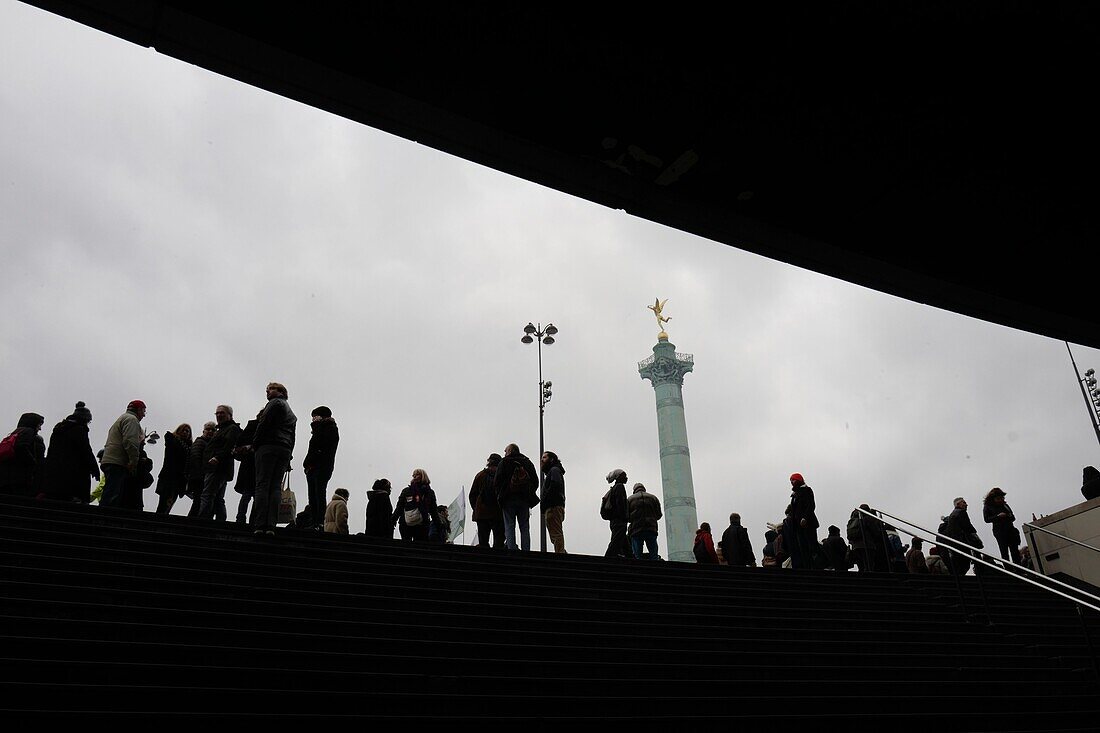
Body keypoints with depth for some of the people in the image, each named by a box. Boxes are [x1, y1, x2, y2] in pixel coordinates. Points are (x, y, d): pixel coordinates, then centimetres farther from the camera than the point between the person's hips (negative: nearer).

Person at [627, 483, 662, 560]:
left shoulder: (630, 499, 7)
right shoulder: (653, 498, 12)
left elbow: (627, 516, 1)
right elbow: (659, 515, 11)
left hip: (636, 530, -1)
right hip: (651, 530, 1)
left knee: (637, 556, -2)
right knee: (654, 555, 1)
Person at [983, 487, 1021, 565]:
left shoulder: (1005, 505, 16)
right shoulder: (987, 507, 3)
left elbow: (1013, 517, 20)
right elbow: (986, 519, -4)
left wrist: (1009, 516, -4)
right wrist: (998, 516, -15)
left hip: (1010, 529, 4)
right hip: (999, 531, -4)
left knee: (1015, 551, -1)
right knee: (1004, 552, -7)